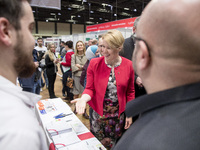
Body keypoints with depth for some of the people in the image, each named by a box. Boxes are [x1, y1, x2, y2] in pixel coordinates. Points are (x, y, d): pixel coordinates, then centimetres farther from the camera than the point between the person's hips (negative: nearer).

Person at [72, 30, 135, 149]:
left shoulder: (128, 65, -7)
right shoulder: (94, 63, -10)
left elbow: (130, 92, 1)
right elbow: (90, 88, -5)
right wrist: (83, 99, -26)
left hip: (118, 115, 1)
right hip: (98, 113, 0)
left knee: (115, 144, 18)